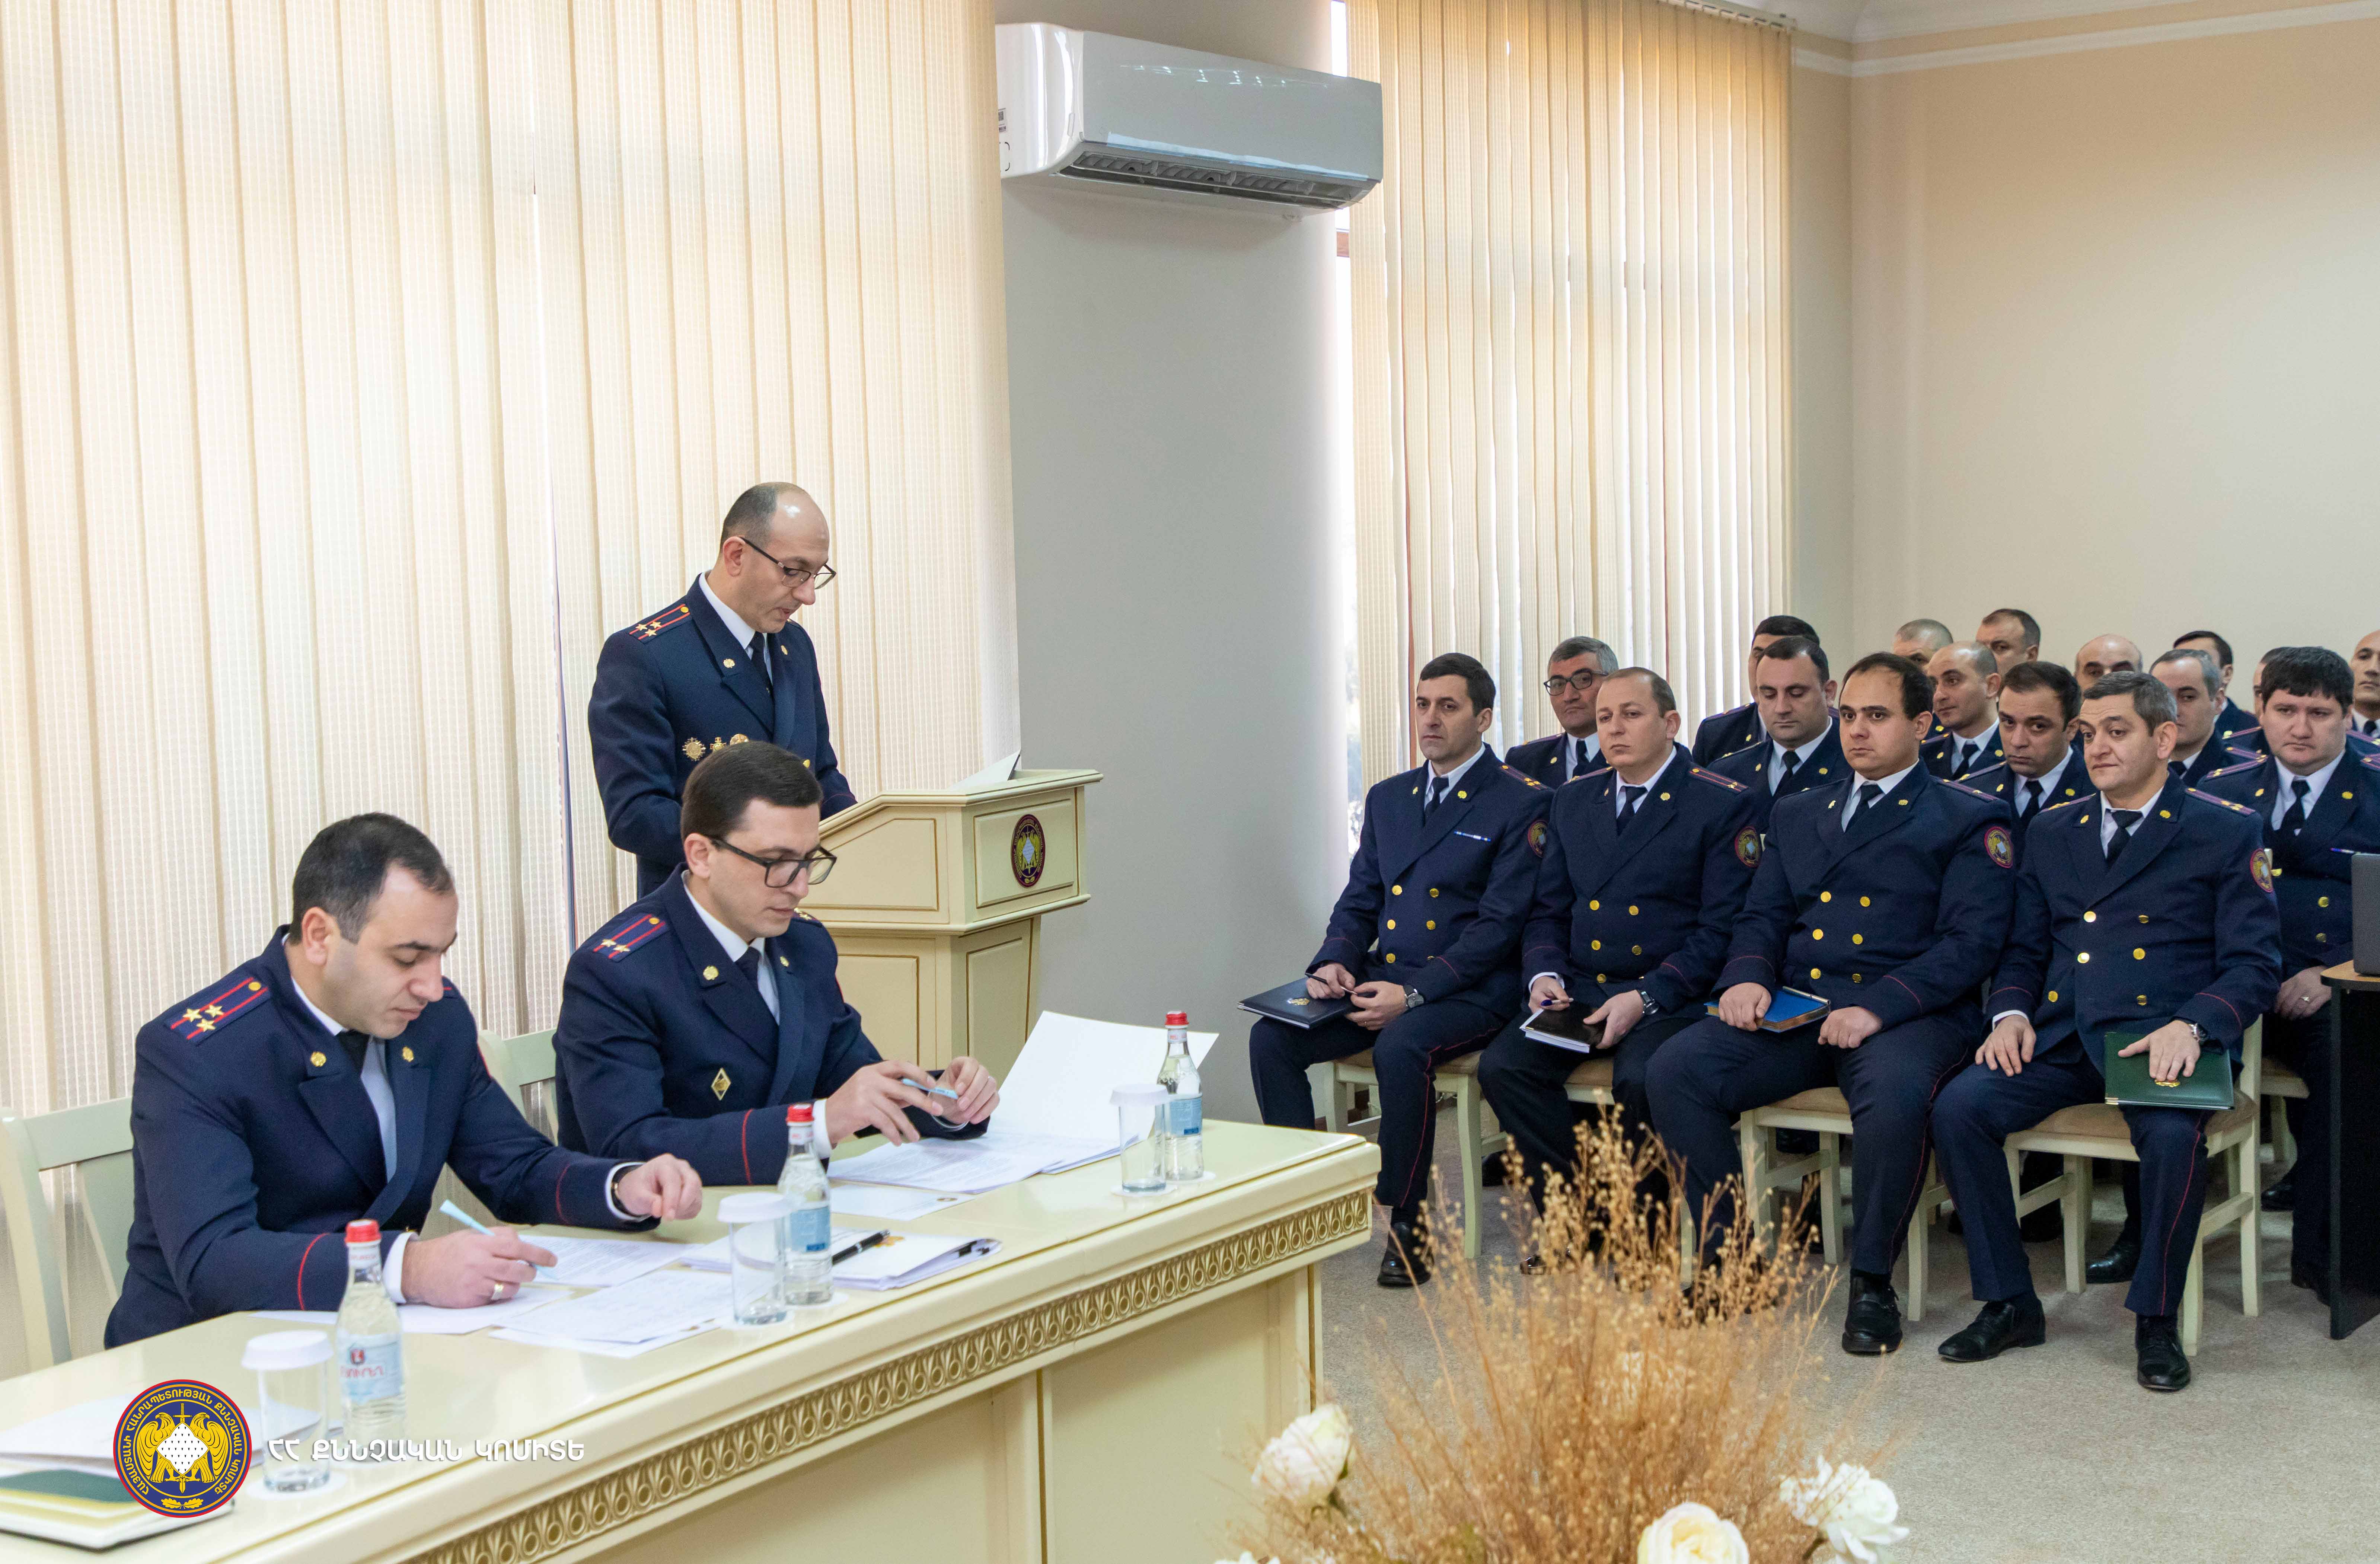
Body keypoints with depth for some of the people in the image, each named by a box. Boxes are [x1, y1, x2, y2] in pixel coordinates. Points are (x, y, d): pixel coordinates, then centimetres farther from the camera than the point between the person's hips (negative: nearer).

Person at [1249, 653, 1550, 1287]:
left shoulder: (1521, 803, -5)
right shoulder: (1388, 797, 17)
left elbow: (1499, 925, -12)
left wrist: (1413, 994, -20)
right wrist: (1333, 963, -4)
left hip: (1469, 990, -6)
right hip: (1380, 978, 6)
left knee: (1401, 1046, -36)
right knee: (1271, 1037, -16)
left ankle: (1408, 1221, -20)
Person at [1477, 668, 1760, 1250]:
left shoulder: (1725, 805, -2)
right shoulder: (1573, 802, 16)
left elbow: (1721, 930, -9)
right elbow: (1547, 910, 19)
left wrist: (1645, 997, -19)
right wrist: (1545, 974, -3)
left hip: (1670, 996, -5)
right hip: (1577, 990, 5)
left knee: (1641, 1080, -34)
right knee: (1502, 1066, -21)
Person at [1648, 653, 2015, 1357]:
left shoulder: (1970, 819, 6)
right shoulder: (1796, 814, 24)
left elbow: (1971, 942, -5)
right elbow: (1762, 917, 19)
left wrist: (1879, 1008, -19)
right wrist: (1747, 976, -5)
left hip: (1904, 1015, -4)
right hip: (1791, 1010, 5)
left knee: (1893, 1094, -38)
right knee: (1676, 1068, -21)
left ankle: (1872, 1281, -16)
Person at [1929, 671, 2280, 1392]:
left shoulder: (2228, 832, 6)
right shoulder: (2053, 830, 19)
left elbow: (2255, 964, -1)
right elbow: (2023, 950, 21)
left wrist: (2191, 1026, -19)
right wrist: (2011, 1013, -1)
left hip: (2163, 1040, -4)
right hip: (2061, 1038, 4)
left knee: (2173, 1134, -36)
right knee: (1957, 1106, -22)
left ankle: (2156, 1320, -12)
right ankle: (2009, 1305, -7)